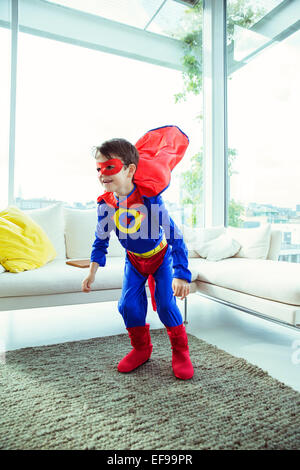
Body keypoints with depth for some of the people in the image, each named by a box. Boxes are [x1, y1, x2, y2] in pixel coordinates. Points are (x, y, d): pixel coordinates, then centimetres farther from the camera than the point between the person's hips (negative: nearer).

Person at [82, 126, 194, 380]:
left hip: (161, 256, -4)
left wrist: (182, 274, -34)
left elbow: (175, 235, -29)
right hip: (134, 260, 4)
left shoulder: (149, 198, -31)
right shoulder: (106, 204, -17)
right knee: (129, 304, -1)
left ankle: (180, 352, 15)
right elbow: (101, 239, -3)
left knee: (165, 303, -10)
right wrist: (92, 272, -5)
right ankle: (141, 349, 25)